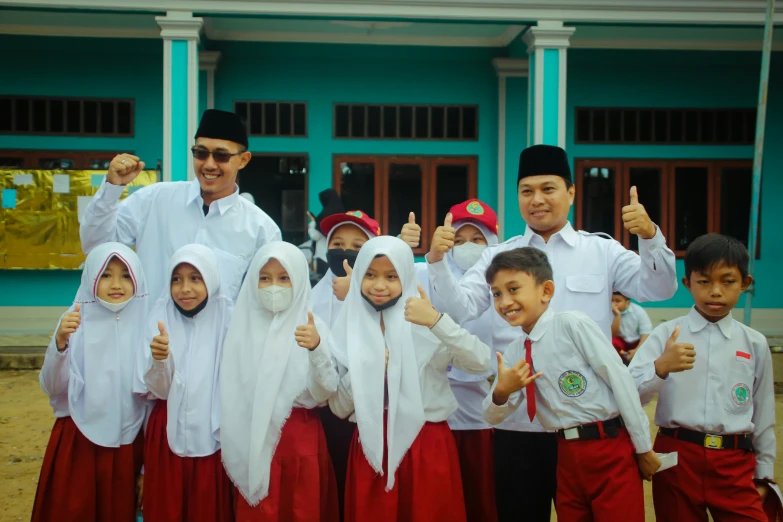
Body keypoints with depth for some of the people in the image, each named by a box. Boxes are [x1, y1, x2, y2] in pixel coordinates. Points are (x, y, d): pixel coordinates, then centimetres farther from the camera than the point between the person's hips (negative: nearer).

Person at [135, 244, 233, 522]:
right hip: (168, 436, 1)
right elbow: (158, 390, -7)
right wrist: (159, 359, -25)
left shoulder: (228, 318, -5)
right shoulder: (162, 317, -2)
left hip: (213, 437, -1)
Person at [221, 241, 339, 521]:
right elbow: (232, 394, 6)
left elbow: (323, 394, -13)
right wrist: (231, 451, 3)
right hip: (252, 442, 2)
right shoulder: (243, 326, 3)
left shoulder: (314, 327, -4)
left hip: (301, 441, -1)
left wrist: (316, 349, -29)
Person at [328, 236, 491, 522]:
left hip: (427, 447, -2)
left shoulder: (426, 324, -4)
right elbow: (338, 407, 4)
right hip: (371, 450, 2)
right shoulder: (348, 331, 3)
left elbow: (481, 363, -18)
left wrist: (437, 321, -29)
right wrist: (366, 369, -12)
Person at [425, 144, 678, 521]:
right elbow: (458, 309, -4)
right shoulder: (497, 257, 7)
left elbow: (658, 289, -5)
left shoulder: (603, 251, 5)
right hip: (518, 424, 1)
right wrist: (438, 261, -21)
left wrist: (650, 237, -22)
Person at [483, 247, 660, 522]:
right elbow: (492, 416, 9)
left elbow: (620, 380, -12)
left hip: (610, 449, -6)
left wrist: (643, 447, -8)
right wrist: (502, 391, -14)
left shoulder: (573, 325, -13)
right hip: (566, 455, 6)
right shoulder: (514, 353, 6)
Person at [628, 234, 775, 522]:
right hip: (677, 457, -1)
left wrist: (764, 473, 13)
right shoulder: (667, 333, -3)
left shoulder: (755, 344, 3)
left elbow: (763, 414, 10)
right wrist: (660, 367, -28)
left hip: (735, 463, 1)